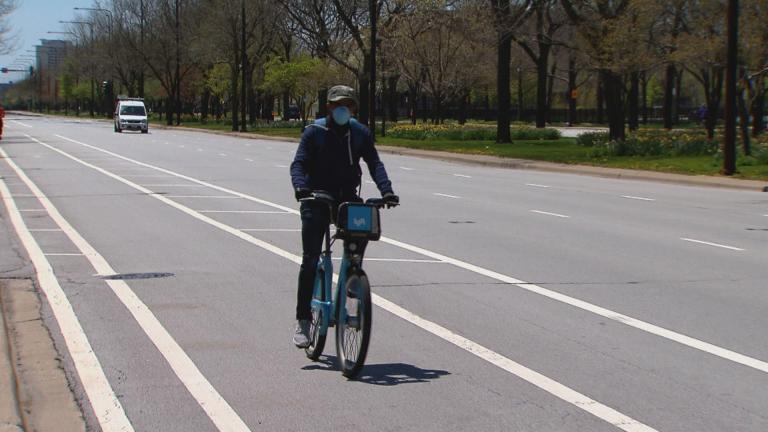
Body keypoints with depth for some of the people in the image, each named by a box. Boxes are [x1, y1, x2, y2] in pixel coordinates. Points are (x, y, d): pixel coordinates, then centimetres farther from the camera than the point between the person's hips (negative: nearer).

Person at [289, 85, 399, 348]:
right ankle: (303, 321, -2)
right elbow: (299, 164, -11)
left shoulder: (360, 133, 4)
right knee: (310, 260, -8)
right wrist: (300, 186, -33)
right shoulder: (314, 132, -3)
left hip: (347, 198, 2)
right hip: (316, 200, -2)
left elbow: (374, 163, -6)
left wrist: (386, 190, -24)